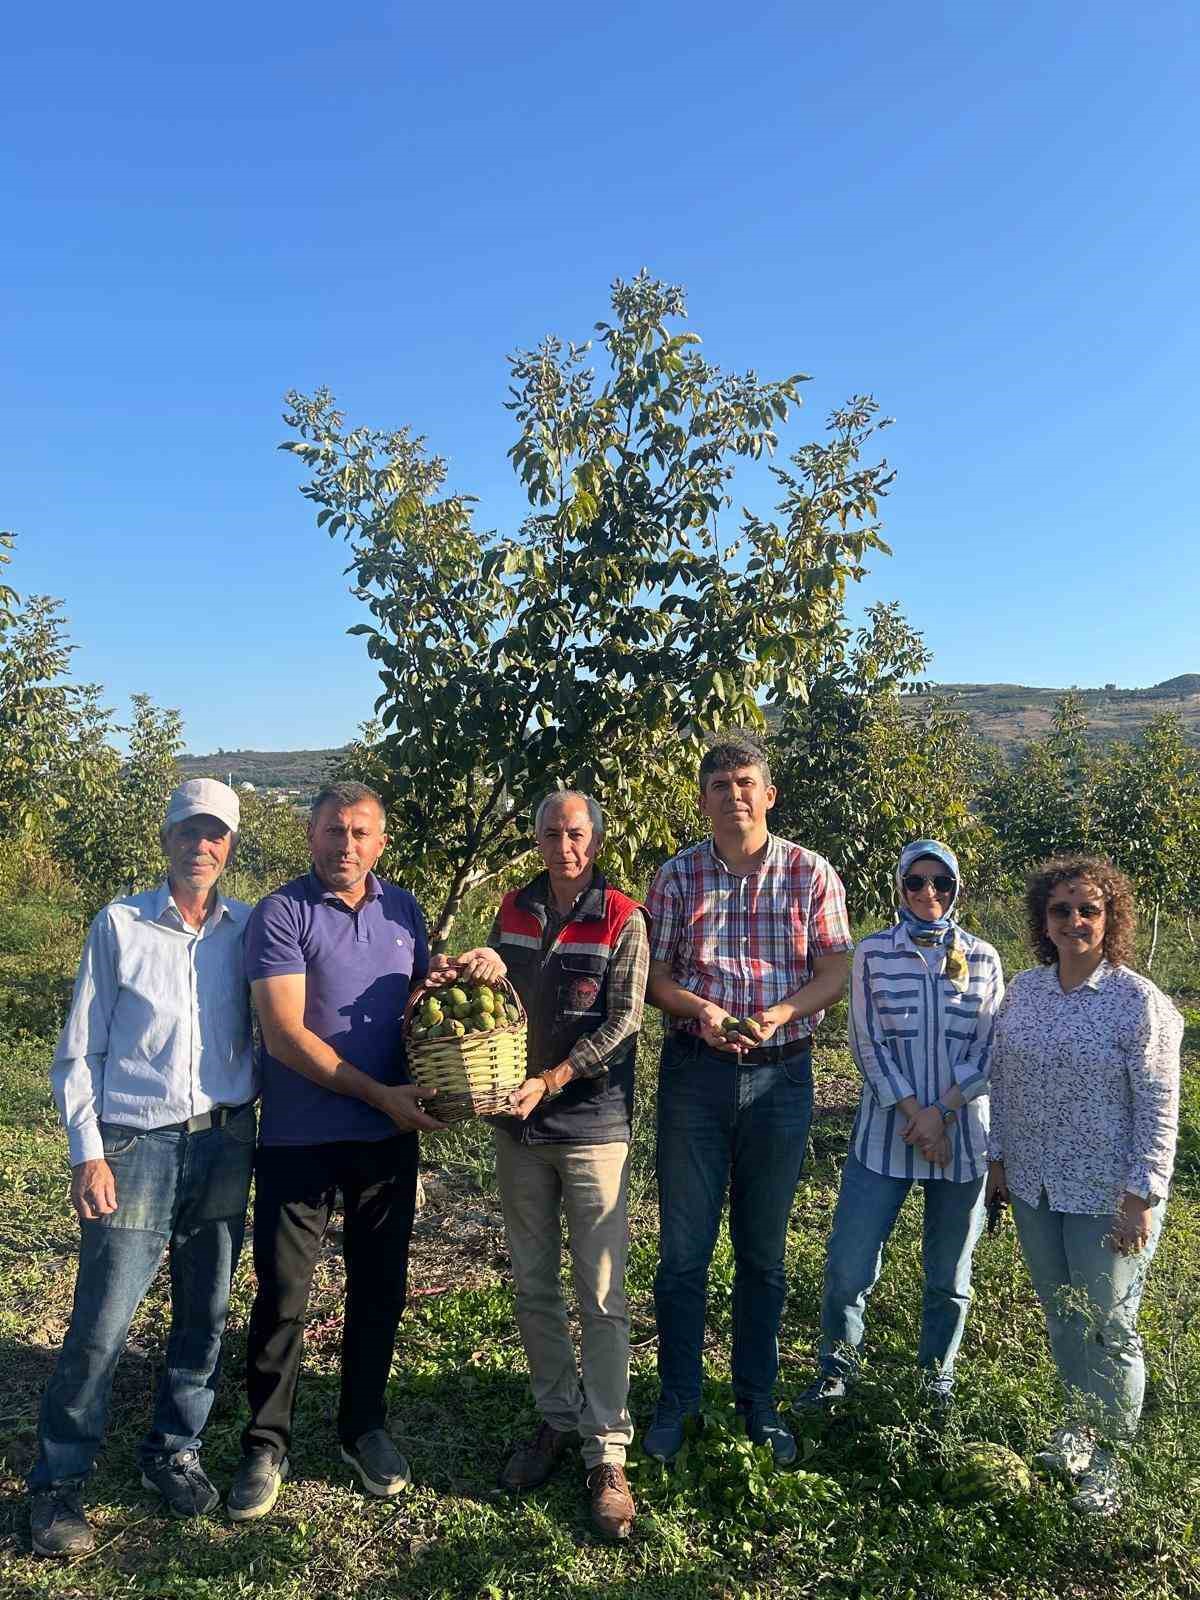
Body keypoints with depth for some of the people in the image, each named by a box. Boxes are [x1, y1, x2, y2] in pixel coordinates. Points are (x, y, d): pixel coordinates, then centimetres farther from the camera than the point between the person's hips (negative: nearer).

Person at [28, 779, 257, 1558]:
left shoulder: (250, 929, 2)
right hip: (136, 1143, -3)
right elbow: (79, 1053, -1)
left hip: (225, 1143, 3)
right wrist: (87, 1153, -5)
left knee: (206, 1314, 12)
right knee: (102, 1324, -1)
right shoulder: (120, 925, -3)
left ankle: (174, 1451, 33)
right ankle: (58, 1481, 20)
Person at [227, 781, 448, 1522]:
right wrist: (380, 1094, -18)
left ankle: (365, 1427, 33)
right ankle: (267, 1444, 26)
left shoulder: (404, 910, 4)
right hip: (299, 1136, -4)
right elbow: (286, 1034, -17)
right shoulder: (282, 914, -11)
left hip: (390, 1135, 4)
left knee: (380, 1287, 14)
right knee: (283, 1292, 6)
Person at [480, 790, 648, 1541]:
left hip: (593, 1127, -4)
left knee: (602, 1296, 2)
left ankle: (607, 1454, 15)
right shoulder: (515, 909, 7)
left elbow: (622, 1024, -13)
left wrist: (548, 1082, -20)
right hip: (519, 1125, 5)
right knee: (534, 1287, 14)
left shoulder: (623, 920, -8)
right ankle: (558, 1420, 32)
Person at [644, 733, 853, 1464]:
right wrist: (699, 1010, -20)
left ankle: (758, 1399, 31)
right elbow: (655, 973, 0)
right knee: (685, 1247, 8)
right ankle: (678, 1398, 26)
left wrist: (780, 1014, -20)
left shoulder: (811, 874, -2)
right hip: (695, 1071, 0)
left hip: (781, 1075, 0)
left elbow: (836, 970, -3)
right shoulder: (677, 875, 0)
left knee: (764, 1249, 14)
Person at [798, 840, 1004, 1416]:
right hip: (885, 1131, -1)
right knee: (849, 1264, -1)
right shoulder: (873, 953, 0)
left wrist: (941, 1111, -12)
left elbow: (990, 1048, 0)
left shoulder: (982, 958, 4)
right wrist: (915, 1116, -12)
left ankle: (938, 1375, 34)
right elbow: (867, 1043, -5)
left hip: (963, 1134, 1)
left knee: (950, 1271, 12)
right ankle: (838, 1366, 24)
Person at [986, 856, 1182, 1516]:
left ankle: (1107, 1451, 28)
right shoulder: (1024, 990, 1)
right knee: (1059, 1312, 18)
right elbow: (1002, 1081, 9)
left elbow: (1158, 1110, -13)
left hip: (1107, 1197, -5)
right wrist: (997, 1158, 10)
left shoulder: (1140, 1002, -14)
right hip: (1034, 1188, 5)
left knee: (1108, 1325, 7)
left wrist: (1142, 1197, -15)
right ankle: (1082, 1421, 40)